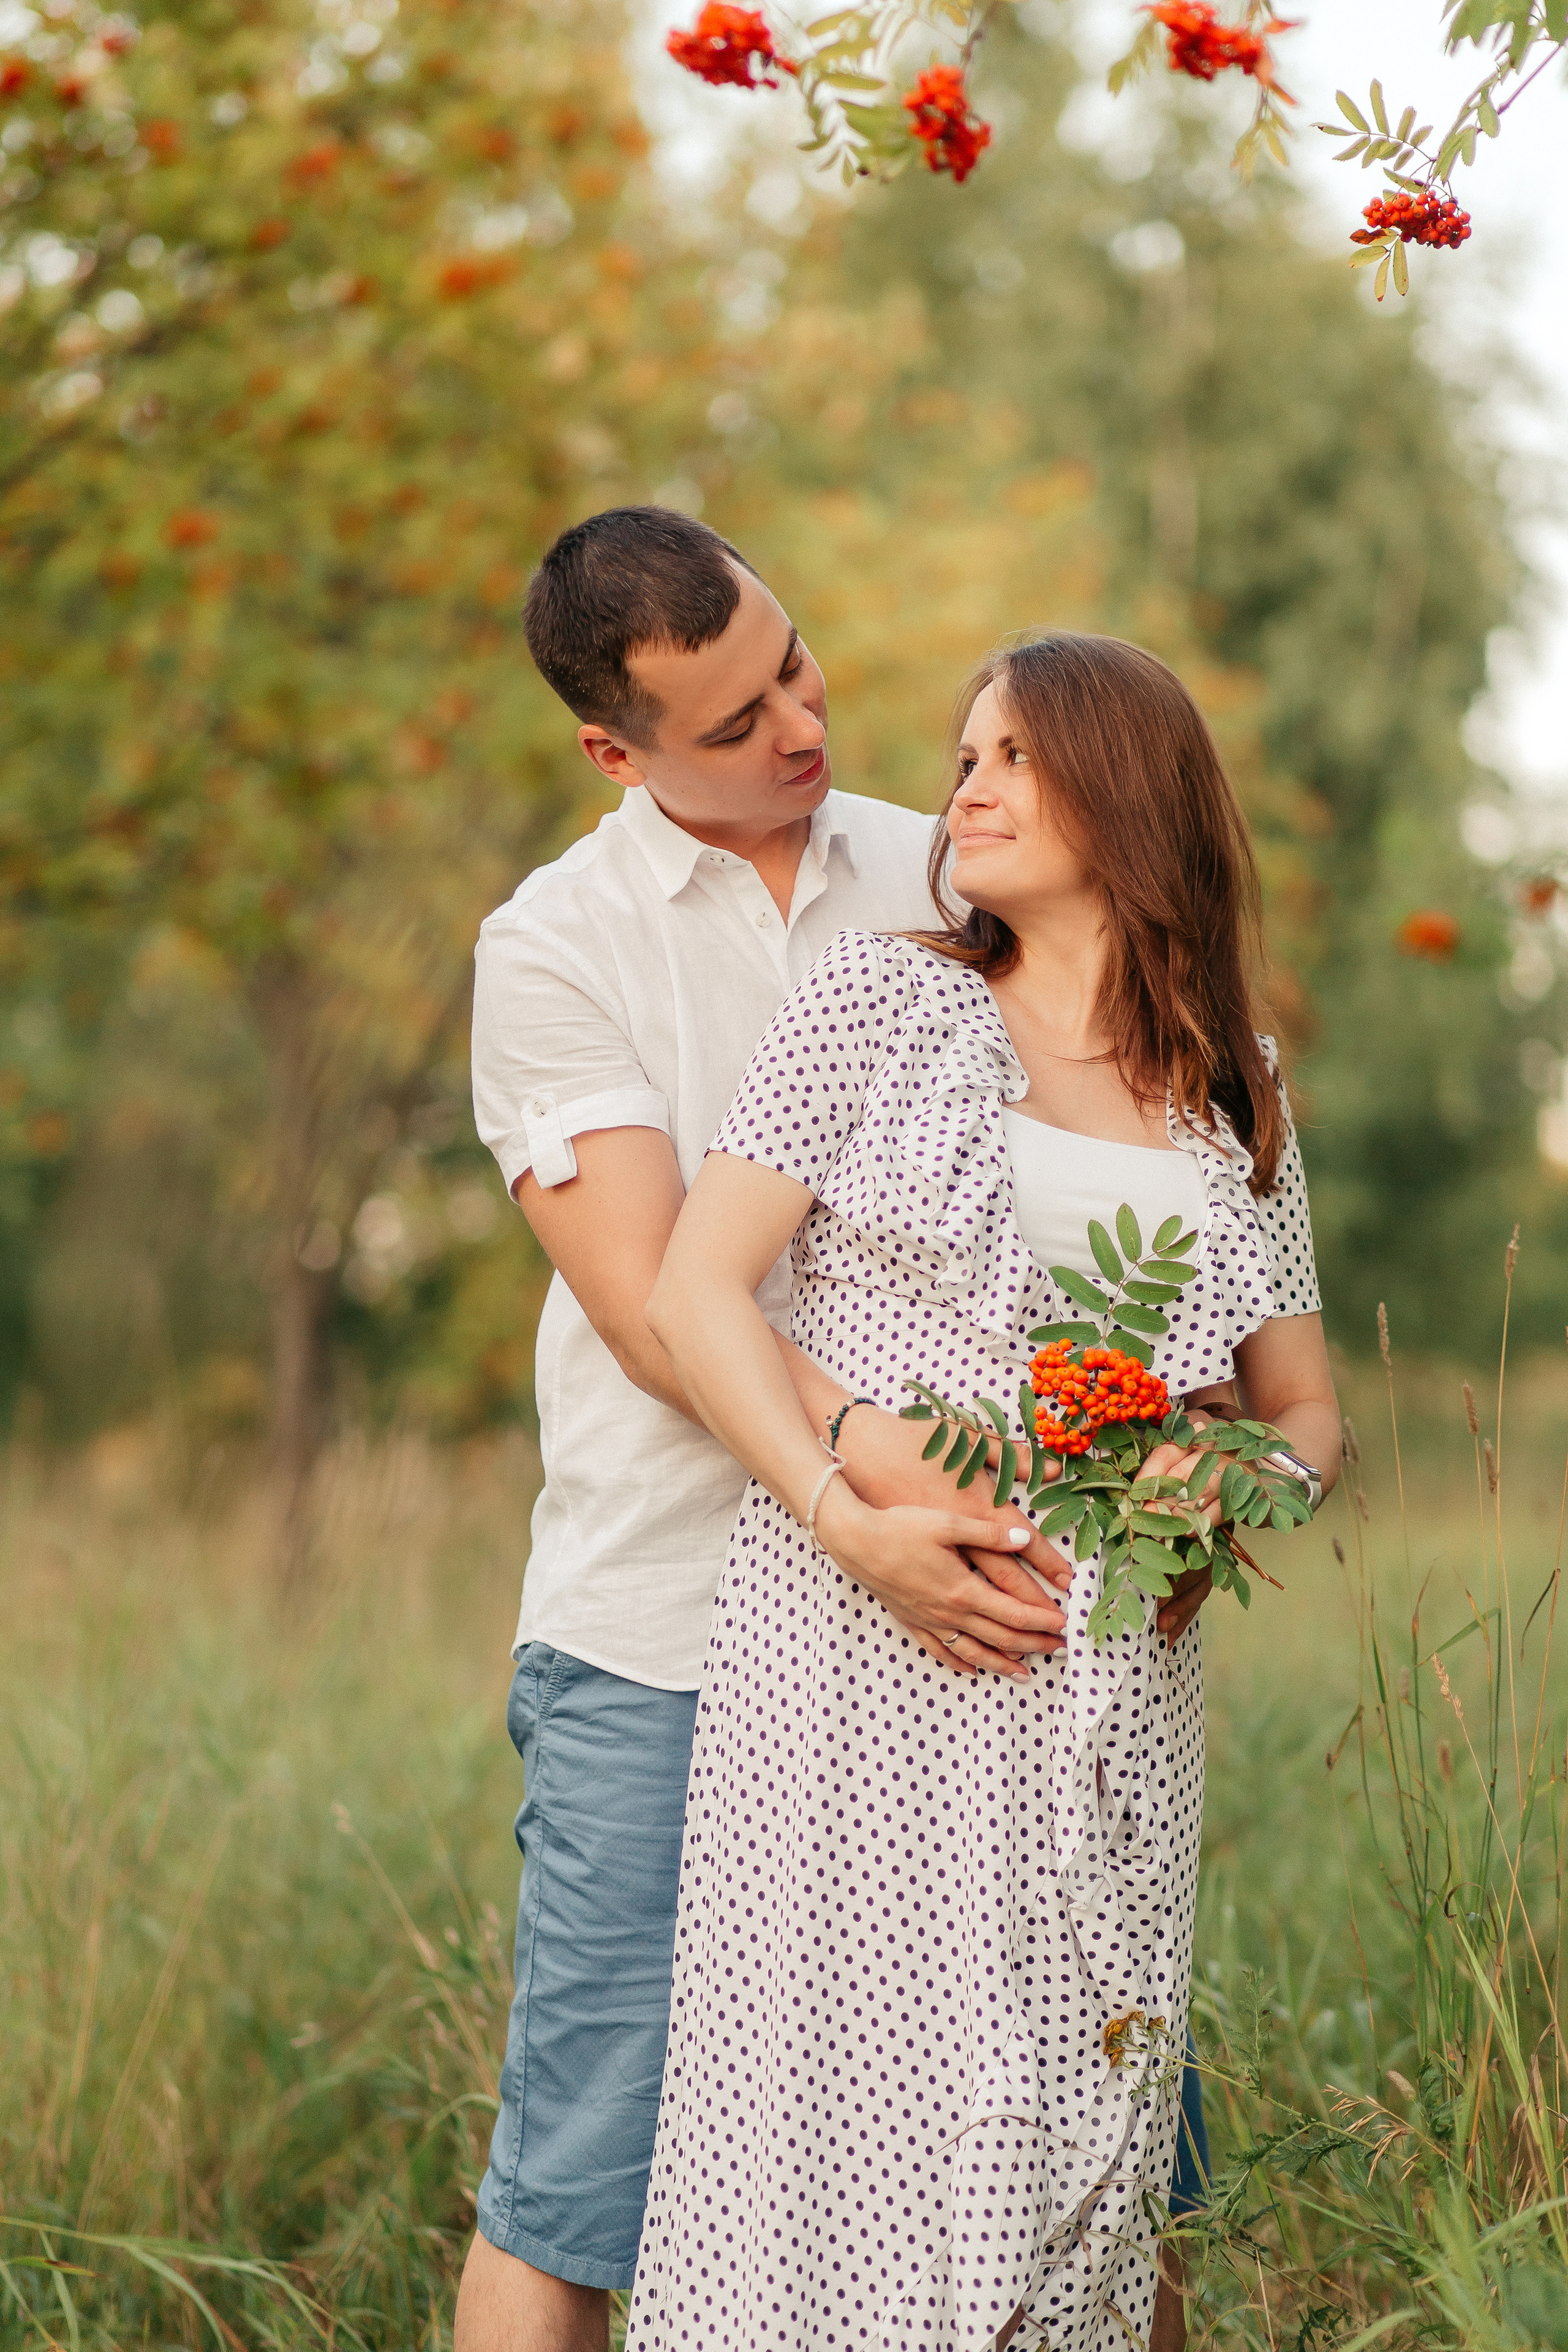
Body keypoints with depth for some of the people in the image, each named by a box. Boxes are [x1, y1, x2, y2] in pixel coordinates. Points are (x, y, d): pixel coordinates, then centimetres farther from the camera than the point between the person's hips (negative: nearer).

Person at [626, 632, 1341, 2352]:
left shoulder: (1236, 1105, 13)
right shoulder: (882, 1001, 4)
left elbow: (1305, 1410, 19)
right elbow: (693, 1293, -2)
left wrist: (1239, 1492, -5)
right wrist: (851, 1518, -15)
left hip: (1106, 1691, 3)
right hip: (853, 1650, -3)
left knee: (1074, 2150, 4)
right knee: (833, 2119, -4)